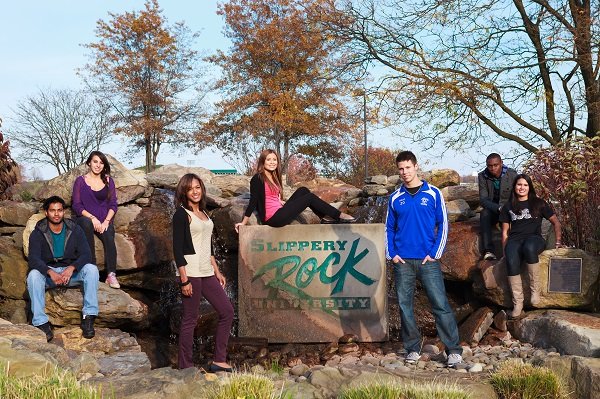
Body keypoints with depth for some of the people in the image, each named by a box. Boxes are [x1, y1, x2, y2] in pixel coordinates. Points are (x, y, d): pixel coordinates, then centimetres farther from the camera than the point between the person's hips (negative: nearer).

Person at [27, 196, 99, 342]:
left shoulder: (75, 230, -2)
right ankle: (41, 323, -33)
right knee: (33, 275, -34)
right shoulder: (37, 233, -6)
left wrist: (71, 268, -31)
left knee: (92, 269, -28)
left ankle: (88, 317, -29)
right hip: (47, 272, -1)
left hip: (71, 271, 1)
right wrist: (51, 272, -38)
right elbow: (33, 259, -18)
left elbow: (86, 255, -10)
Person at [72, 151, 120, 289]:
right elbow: (77, 206, -2)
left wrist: (106, 221, -12)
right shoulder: (80, 181, 6)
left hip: (104, 220, 2)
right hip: (86, 218, -1)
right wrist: (92, 218, -17)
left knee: (109, 236, -32)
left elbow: (113, 204, 6)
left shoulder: (108, 181, 13)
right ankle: (91, 268, -36)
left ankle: (111, 275, -36)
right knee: (86, 224, -38)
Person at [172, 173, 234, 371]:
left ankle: (219, 361, 14)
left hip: (207, 272, 8)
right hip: (190, 272, -8)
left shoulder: (204, 213, 15)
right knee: (190, 319, -3)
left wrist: (217, 271, 18)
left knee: (227, 312, 7)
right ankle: (186, 366, 7)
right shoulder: (181, 214, -7)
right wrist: (184, 279, -18)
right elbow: (178, 248, -13)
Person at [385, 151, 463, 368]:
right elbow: (389, 228, 13)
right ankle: (413, 349, 17)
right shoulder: (395, 198, 9)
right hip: (402, 261, 3)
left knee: (440, 304, -6)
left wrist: (435, 253, -6)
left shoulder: (433, 193, 2)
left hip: (428, 260, -3)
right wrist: (391, 254, 1)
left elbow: (443, 224, 2)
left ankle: (454, 350, 0)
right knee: (405, 305, 6)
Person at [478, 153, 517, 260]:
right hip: (492, 209, 1)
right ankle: (488, 250, -39)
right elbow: (483, 199, -11)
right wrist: (498, 208, -29)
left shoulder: (512, 174, -9)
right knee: (484, 213, -32)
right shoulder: (482, 176, -5)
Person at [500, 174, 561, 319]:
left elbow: (556, 222, 16)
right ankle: (517, 304, -29)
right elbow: (505, 231, 18)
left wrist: (558, 242, 7)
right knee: (511, 262, -35)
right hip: (515, 240, 2)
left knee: (529, 248, -42)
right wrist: (504, 251, 8)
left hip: (534, 238, -1)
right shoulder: (508, 206, 16)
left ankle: (535, 289, -29)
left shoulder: (538, 203, 11)